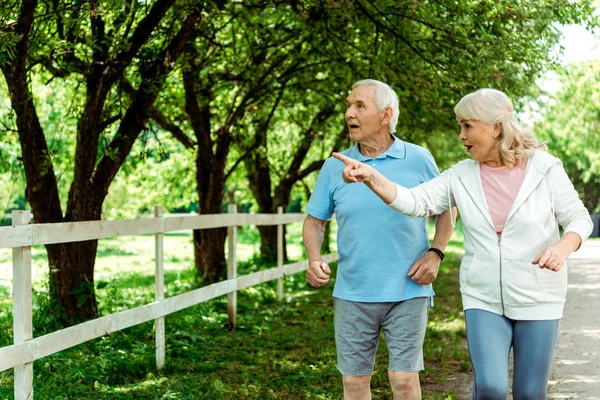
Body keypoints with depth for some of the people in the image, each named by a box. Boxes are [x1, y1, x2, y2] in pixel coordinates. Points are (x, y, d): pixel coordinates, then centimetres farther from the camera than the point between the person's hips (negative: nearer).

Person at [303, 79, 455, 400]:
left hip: (407, 292, -2)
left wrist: (435, 253, -5)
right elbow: (314, 220, 9)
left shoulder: (419, 160, -2)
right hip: (352, 294, 2)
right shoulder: (335, 166, 2)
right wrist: (314, 260, -9)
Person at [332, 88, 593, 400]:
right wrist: (370, 176, -24)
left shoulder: (544, 167, -6)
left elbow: (579, 219, -3)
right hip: (484, 300, 1)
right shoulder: (462, 176, 0)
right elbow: (414, 202, -9)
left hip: (537, 300, -1)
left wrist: (563, 248, -25)